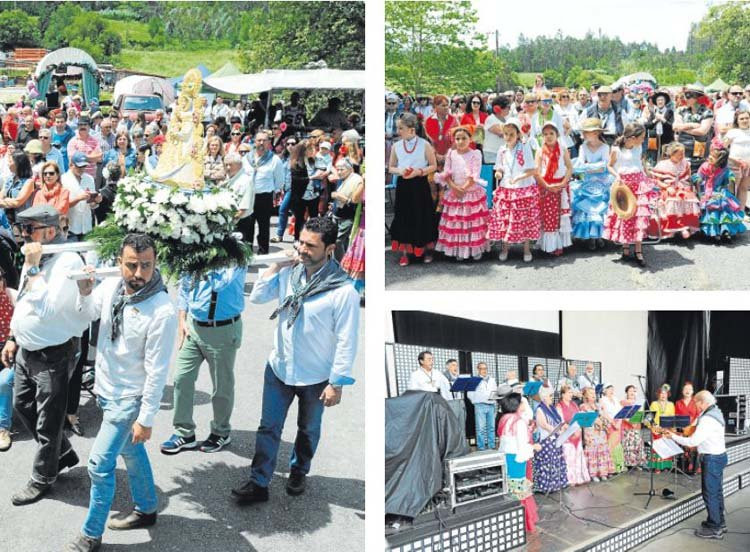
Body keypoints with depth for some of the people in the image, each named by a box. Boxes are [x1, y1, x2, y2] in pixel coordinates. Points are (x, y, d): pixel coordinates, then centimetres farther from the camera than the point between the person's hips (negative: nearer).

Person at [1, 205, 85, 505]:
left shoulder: (68, 261, -22)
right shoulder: (34, 257, 5)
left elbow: (46, 309, -30)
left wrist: (33, 268, -26)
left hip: (52, 355, -9)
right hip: (25, 351, 9)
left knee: (47, 422, 7)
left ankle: (41, 479, 25)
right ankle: (63, 454, 39)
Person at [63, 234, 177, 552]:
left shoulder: (162, 312, -27)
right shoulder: (111, 287, -9)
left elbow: (157, 371, -23)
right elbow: (86, 316, 9)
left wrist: (146, 419, -19)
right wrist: (84, 293, -13)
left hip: (128, 398, -7)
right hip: (106, 390, 7)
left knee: (99, 464, -3)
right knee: (131, 452, 23)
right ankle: (146, 510, 43)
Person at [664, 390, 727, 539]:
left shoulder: (707, 419, -23)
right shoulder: (716, 412, 8)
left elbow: (693, 441, -22)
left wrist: (674, 437, -12)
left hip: (711, 459, -10)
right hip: (718, 455, 10)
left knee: (710, 493, -2)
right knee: (716, 491, 18)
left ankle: (714, 529, 5)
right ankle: (719, 523, 29)